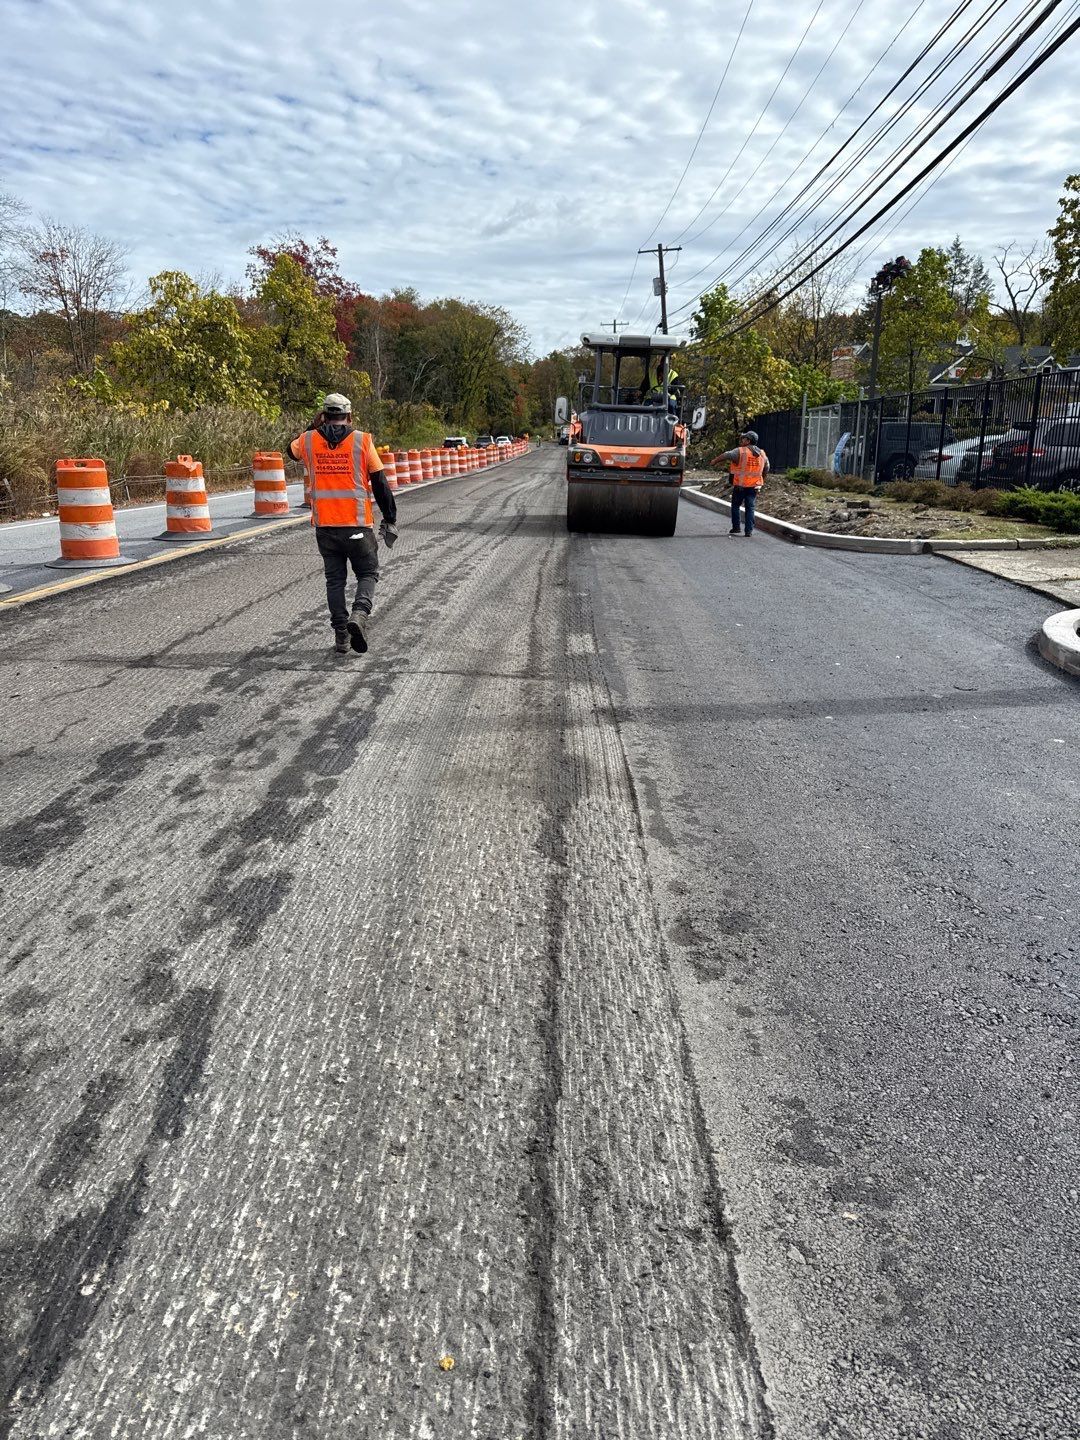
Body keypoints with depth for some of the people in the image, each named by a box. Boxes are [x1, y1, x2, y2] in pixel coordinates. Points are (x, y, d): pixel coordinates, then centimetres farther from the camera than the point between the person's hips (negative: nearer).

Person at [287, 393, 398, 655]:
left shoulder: (309, 440, 3)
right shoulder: (362, 441, -3)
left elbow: (292, 449, 28)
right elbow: (380, 484, -2)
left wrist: (313, 426, 28)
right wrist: (390, 520, 4)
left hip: (324, 526, 2)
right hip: (357, 525, -2)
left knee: (335, 579, 12)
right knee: (367, 574, 12)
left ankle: (341, 636, 13)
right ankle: (359, 614, -15)